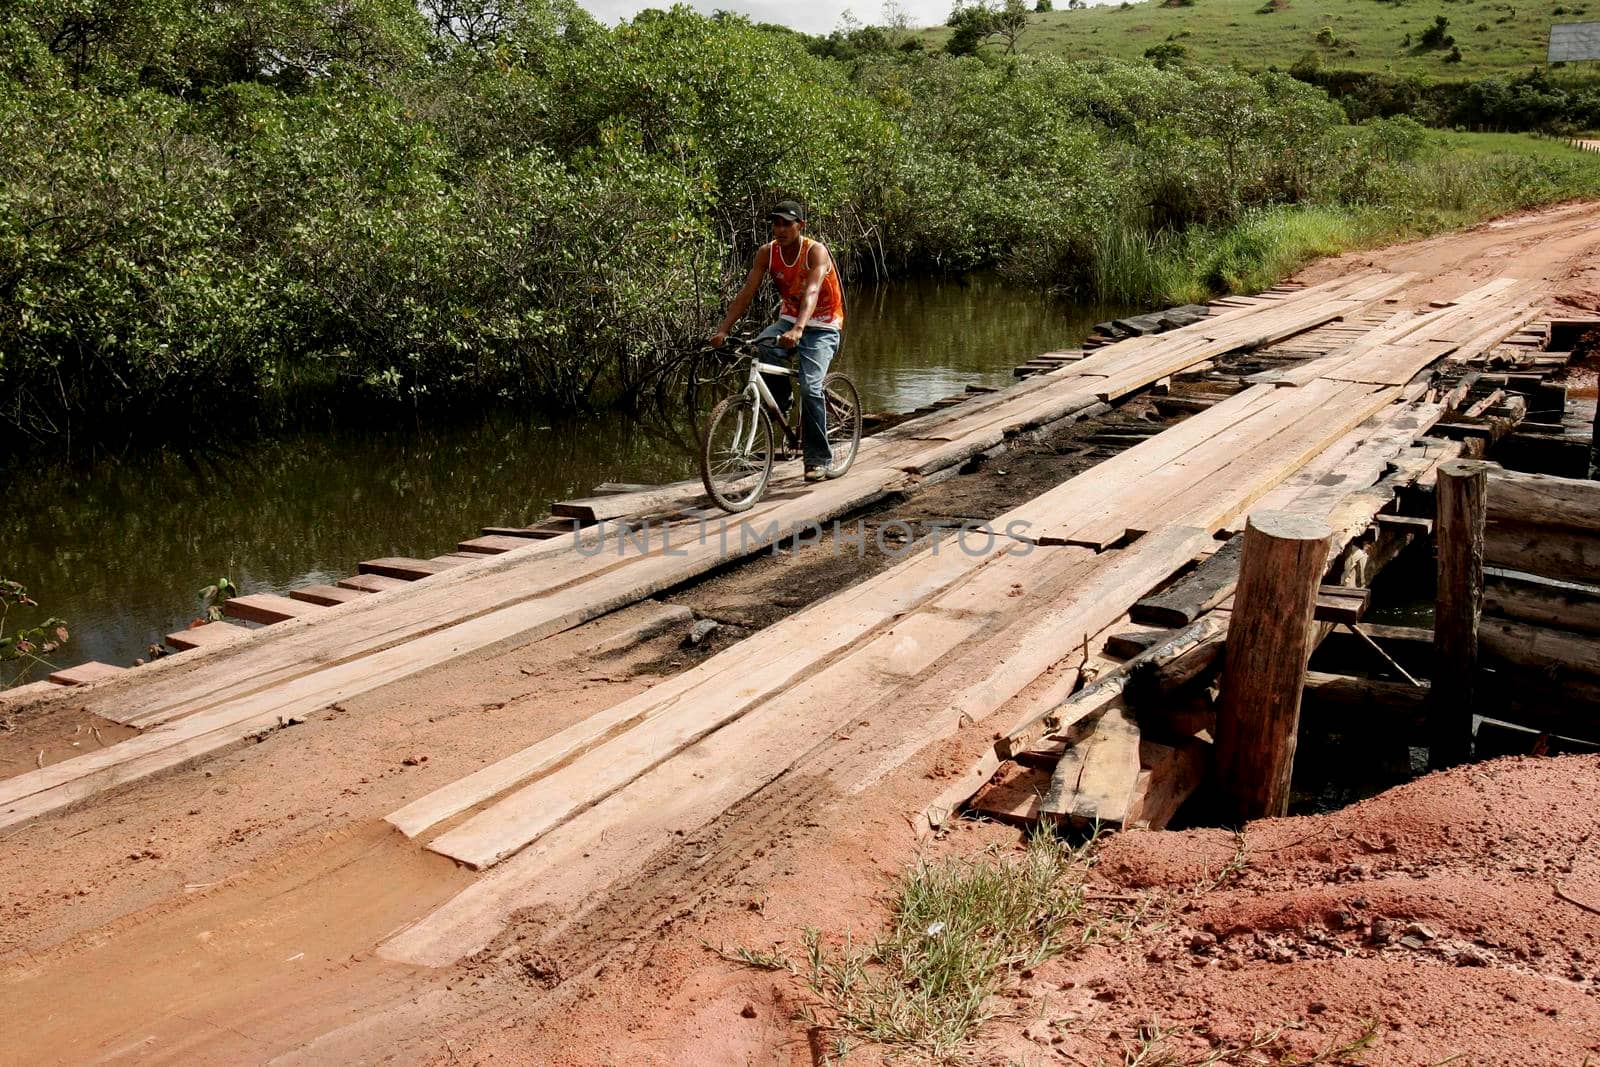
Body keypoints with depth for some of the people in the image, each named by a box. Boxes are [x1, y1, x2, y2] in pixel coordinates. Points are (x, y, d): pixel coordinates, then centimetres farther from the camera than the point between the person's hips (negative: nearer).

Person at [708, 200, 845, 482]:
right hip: (789, 320, 4)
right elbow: (746, 293, -13)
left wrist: (798, 330, -54)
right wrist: (723, 330, -26)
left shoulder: (816, 252, -21)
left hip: (822, 328, -4)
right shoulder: (766, 253, -8)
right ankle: (779, 401, -2)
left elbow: (812, 292, -37)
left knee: (810, 387, -22)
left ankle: (819, 458, -9)